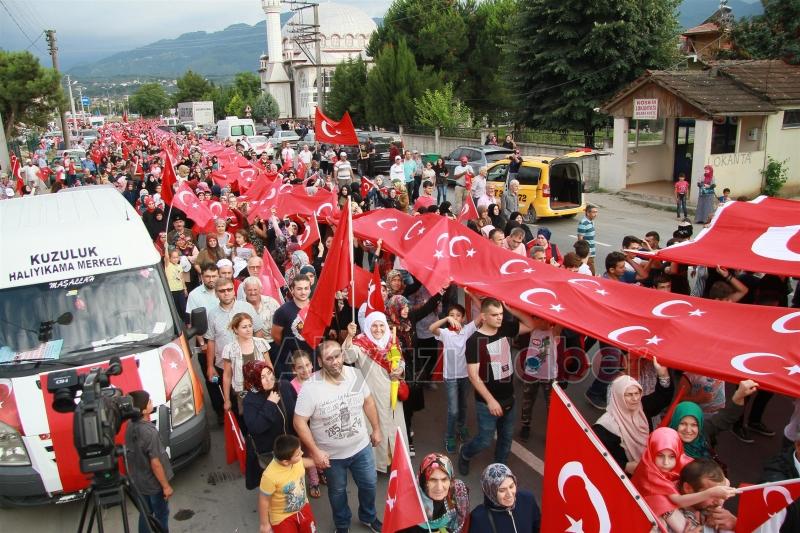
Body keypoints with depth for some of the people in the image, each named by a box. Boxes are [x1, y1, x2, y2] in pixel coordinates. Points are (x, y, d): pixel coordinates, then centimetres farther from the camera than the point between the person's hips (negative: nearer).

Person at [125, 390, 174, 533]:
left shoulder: (130, 426, -7)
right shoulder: (149, 432, -30)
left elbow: (134, 454, 5)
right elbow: (155, 463, -24)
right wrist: (166, 485, -14)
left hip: (139, 481, 7)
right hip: (153, 483, -7)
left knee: (146, 513, 23)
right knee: (161, 514, 12)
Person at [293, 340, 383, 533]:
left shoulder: (354, 374, -14)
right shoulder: (310, 387, -25)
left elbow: (368, 401, 2)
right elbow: (299, 422, -20)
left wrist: (376, 429, 6)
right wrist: (315, 451, -20)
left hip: (361, 446, 3)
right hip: (331, 454, -3)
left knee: (369, 484, 21)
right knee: (337, 491, 21)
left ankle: (368, 517, 51)